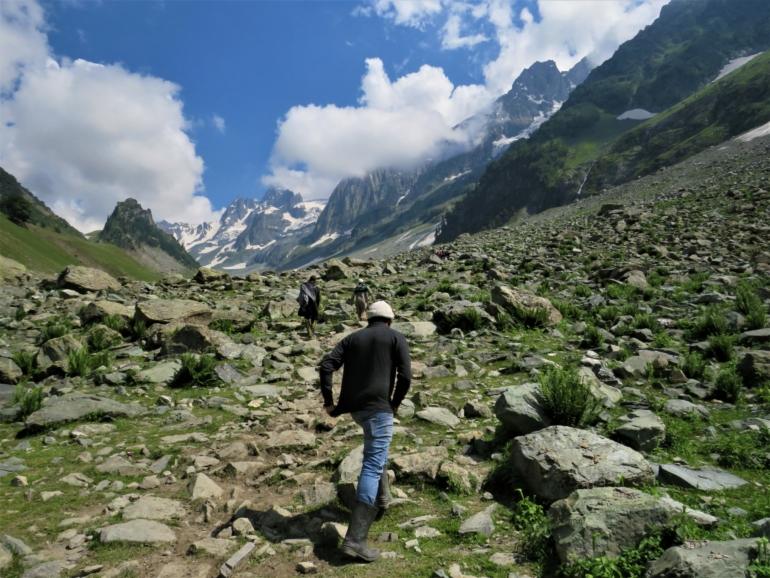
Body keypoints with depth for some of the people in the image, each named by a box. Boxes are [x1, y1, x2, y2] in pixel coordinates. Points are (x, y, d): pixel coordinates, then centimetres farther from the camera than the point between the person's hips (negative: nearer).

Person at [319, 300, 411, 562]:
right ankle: (355, 539, -10)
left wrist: (329, 401, 6)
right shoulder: (396, 338, 6)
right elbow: (405, 375, -6)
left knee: (375, 452, 32)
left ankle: (381, 499, 41)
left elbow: (326, 365, 3)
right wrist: (395, 403, 8)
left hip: (354, 407, 6)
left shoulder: (352, 338, 16)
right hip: (378, 407, -6)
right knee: (373, 466, -6)